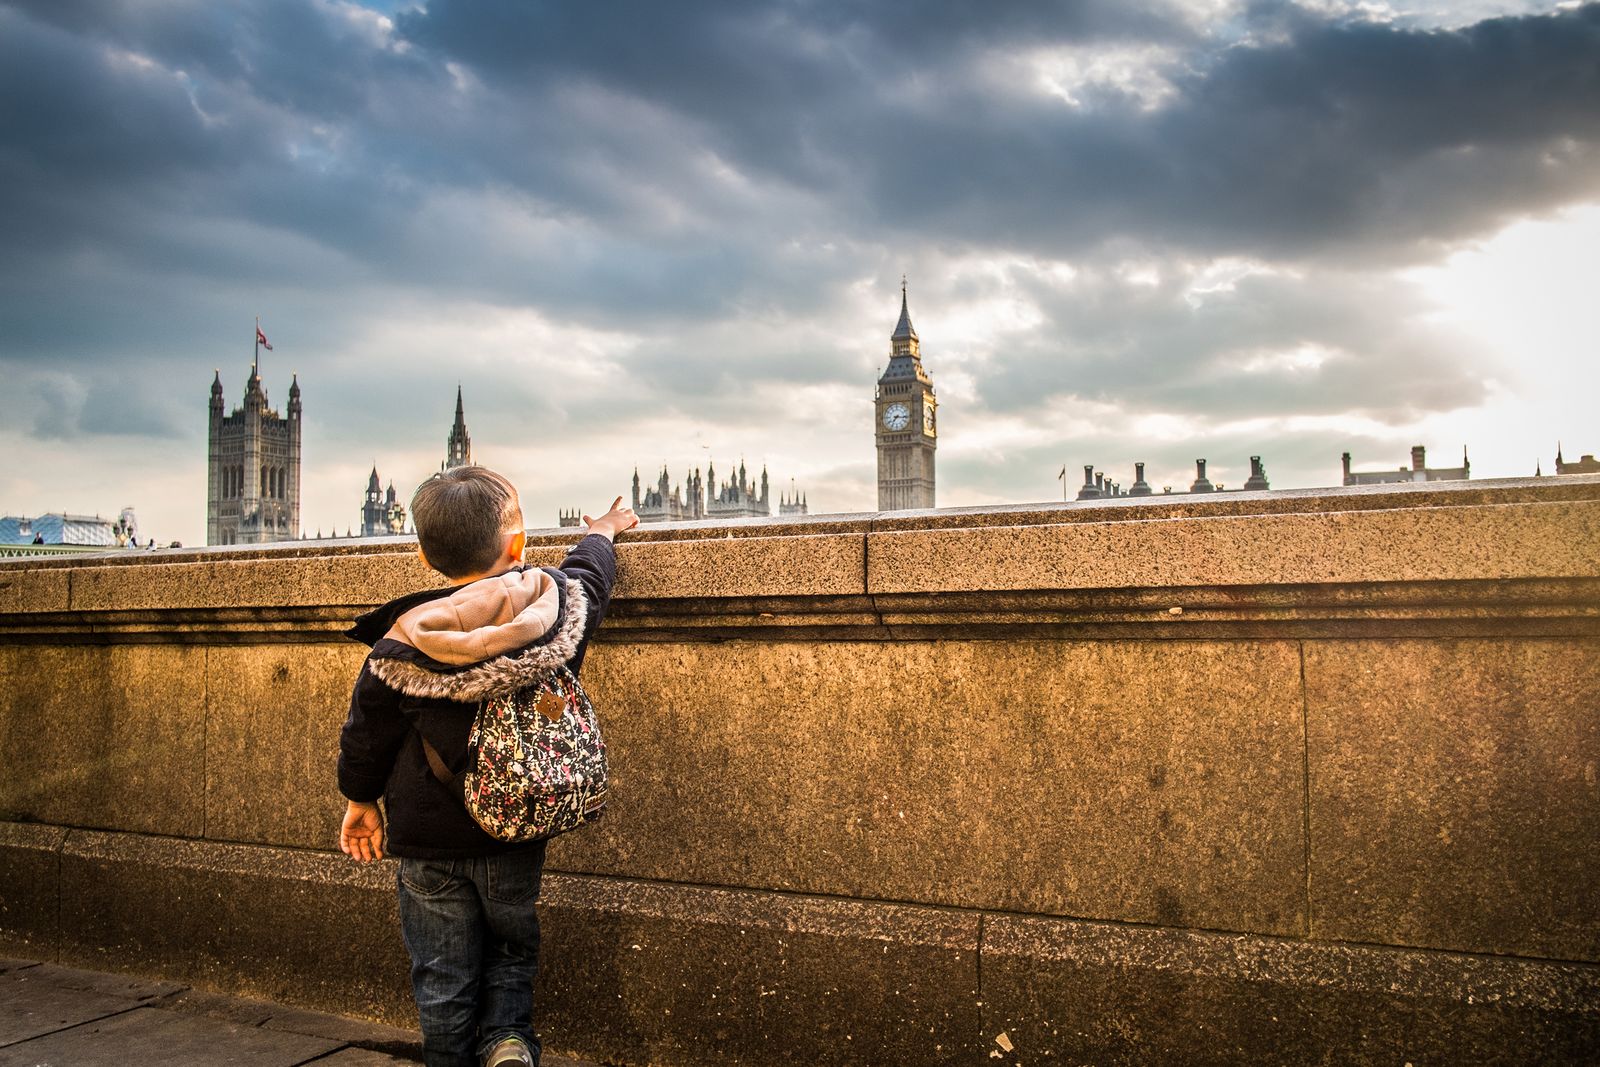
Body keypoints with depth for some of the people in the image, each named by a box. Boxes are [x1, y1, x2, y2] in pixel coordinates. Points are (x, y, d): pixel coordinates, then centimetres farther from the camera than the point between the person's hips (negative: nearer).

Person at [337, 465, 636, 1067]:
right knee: (512, 947, 22)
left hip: (430, 841, -1)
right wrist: (602, 532, 32)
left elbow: (366, 735, -2)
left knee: (444, 974, 14)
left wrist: (360, 801, 17)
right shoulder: (561, 606, -13)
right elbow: (590, 573, 10)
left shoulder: (401, 650, -15)